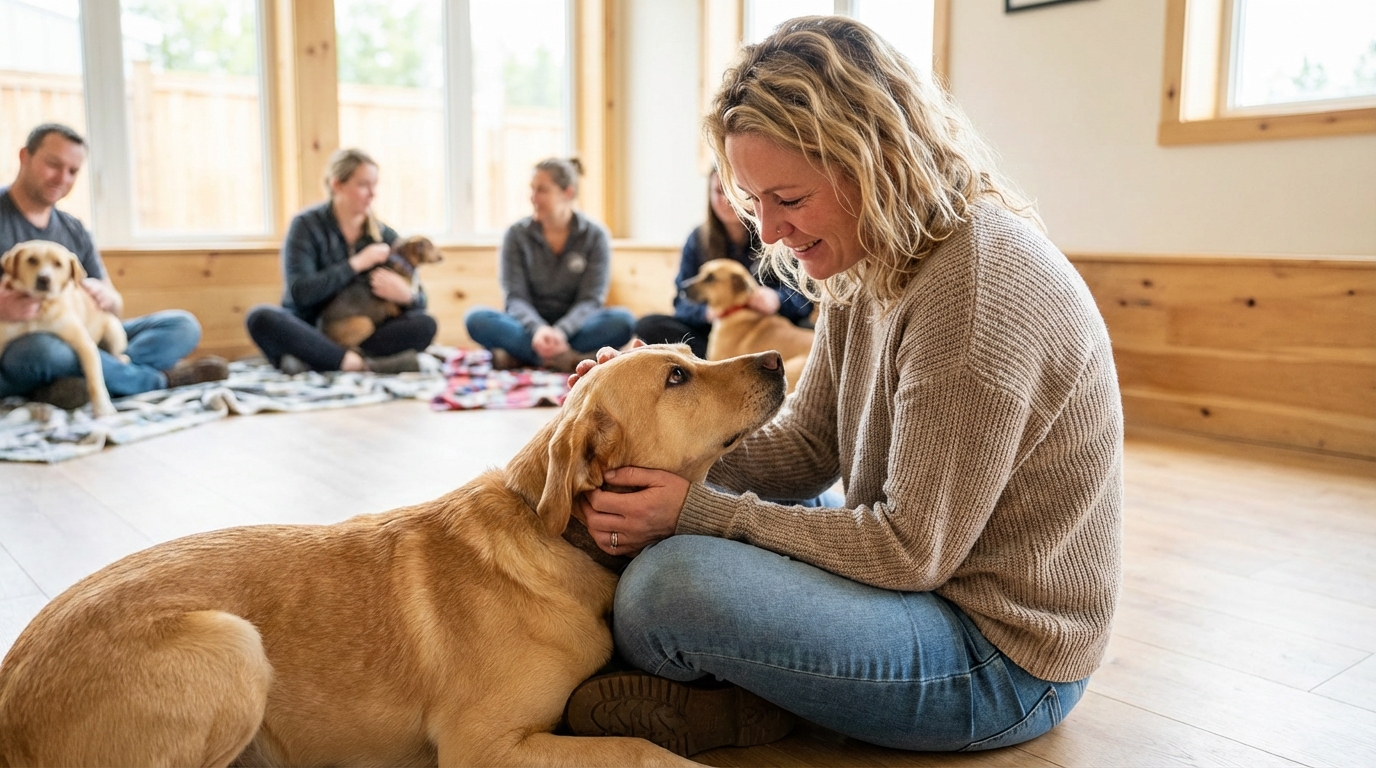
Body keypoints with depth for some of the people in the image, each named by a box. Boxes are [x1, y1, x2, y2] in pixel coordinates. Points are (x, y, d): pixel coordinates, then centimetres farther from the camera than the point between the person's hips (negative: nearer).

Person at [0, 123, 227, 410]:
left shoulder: (74, 230, 15)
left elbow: (115, 303, 14)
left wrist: (105, 297, -11)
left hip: (76, 342, 6)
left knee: (182, 325, -8)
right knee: (44, 350, -41)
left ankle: (88, 382, -31)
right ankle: (161, 377, -19)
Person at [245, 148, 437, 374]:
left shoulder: (384, 235, 5)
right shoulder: (307, 226, -4)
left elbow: (420, 302, 3)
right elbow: (300, 293, -17)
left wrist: (405, 294, -21)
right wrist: (356, 263, -18)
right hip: (310, 334, -2)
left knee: (425, 325, -22)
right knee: (260, 317, -32)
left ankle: (309, 360, -31)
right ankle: (360, 363, -38)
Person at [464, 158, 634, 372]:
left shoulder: (595, 235, -1)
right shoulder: (516, 234, 1)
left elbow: (591, 299, -9)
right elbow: (515, 297, -8)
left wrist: (561, 331, -30)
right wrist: (537, 329, -31)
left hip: (572, 327, 0)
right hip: (530, 326, 0)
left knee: (623, 320, -30)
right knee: (476, 318, -26)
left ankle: (520, 354, -28)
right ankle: (562, 357, -36)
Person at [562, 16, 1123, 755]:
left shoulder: (978, 292, -27)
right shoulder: (866, 267, 2)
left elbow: (910, 551, -23)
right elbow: (800, 453, 4)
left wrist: (699, 512, -22)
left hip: (1000, 652, -9)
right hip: (925, 578, 9)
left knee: (673, 582, -27)